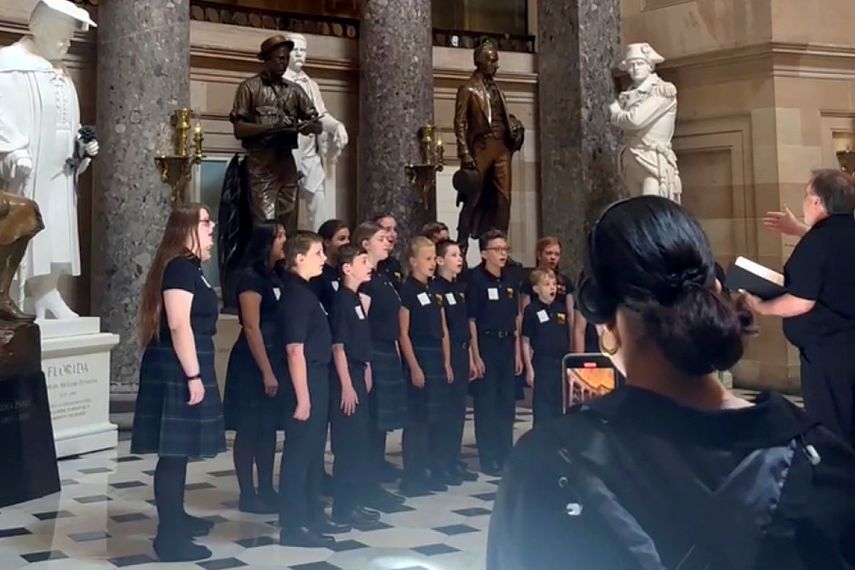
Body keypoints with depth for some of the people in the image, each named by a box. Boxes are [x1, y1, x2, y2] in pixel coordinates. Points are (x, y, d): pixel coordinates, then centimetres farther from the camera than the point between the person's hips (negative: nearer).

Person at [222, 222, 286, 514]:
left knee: (269, 428, 12)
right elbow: (251, 328, -17)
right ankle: (247, 495, 8)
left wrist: (277, 367, 8)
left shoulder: (278, 276, 11)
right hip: (253, 363, -8)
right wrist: (266, 372, -20)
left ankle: (266, 490, 21)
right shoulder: (251, 278, -13)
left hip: (276, 359, 8)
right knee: (249, 430, 0)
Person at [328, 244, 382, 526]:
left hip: (358, 376, 9)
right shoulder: (342, 301, -14)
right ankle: (343, 507, 5)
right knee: (348, 444, -3)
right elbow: (338, 347, -17)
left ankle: (355, 501, 21)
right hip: (347, 379, -9)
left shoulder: (356, 299, 12)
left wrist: (366, 373, 16)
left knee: (361, 441, 13)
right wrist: (346, 386, -19)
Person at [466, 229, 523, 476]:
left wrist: (517, 352, 10)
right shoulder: (476, 280, -8)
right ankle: (489, 460, 8)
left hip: (507, 345, 6)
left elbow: (515, 319, 14)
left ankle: (505, 456, 21)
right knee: (486, 404, 0)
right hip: (486, 345, -6)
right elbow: (471, 320, -10)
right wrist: (476, 356, -13)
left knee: (507, 403, 11)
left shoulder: (510, 281, 10)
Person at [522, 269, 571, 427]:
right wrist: (529, 368, -8)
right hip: (542, 364, -4)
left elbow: (567, 339, 13)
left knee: (559, 405, 12)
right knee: (542, 407, 2)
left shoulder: (561, 309, 7)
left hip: (561, 363, 4)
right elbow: (526, 341, -5)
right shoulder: (531, 310, -6)